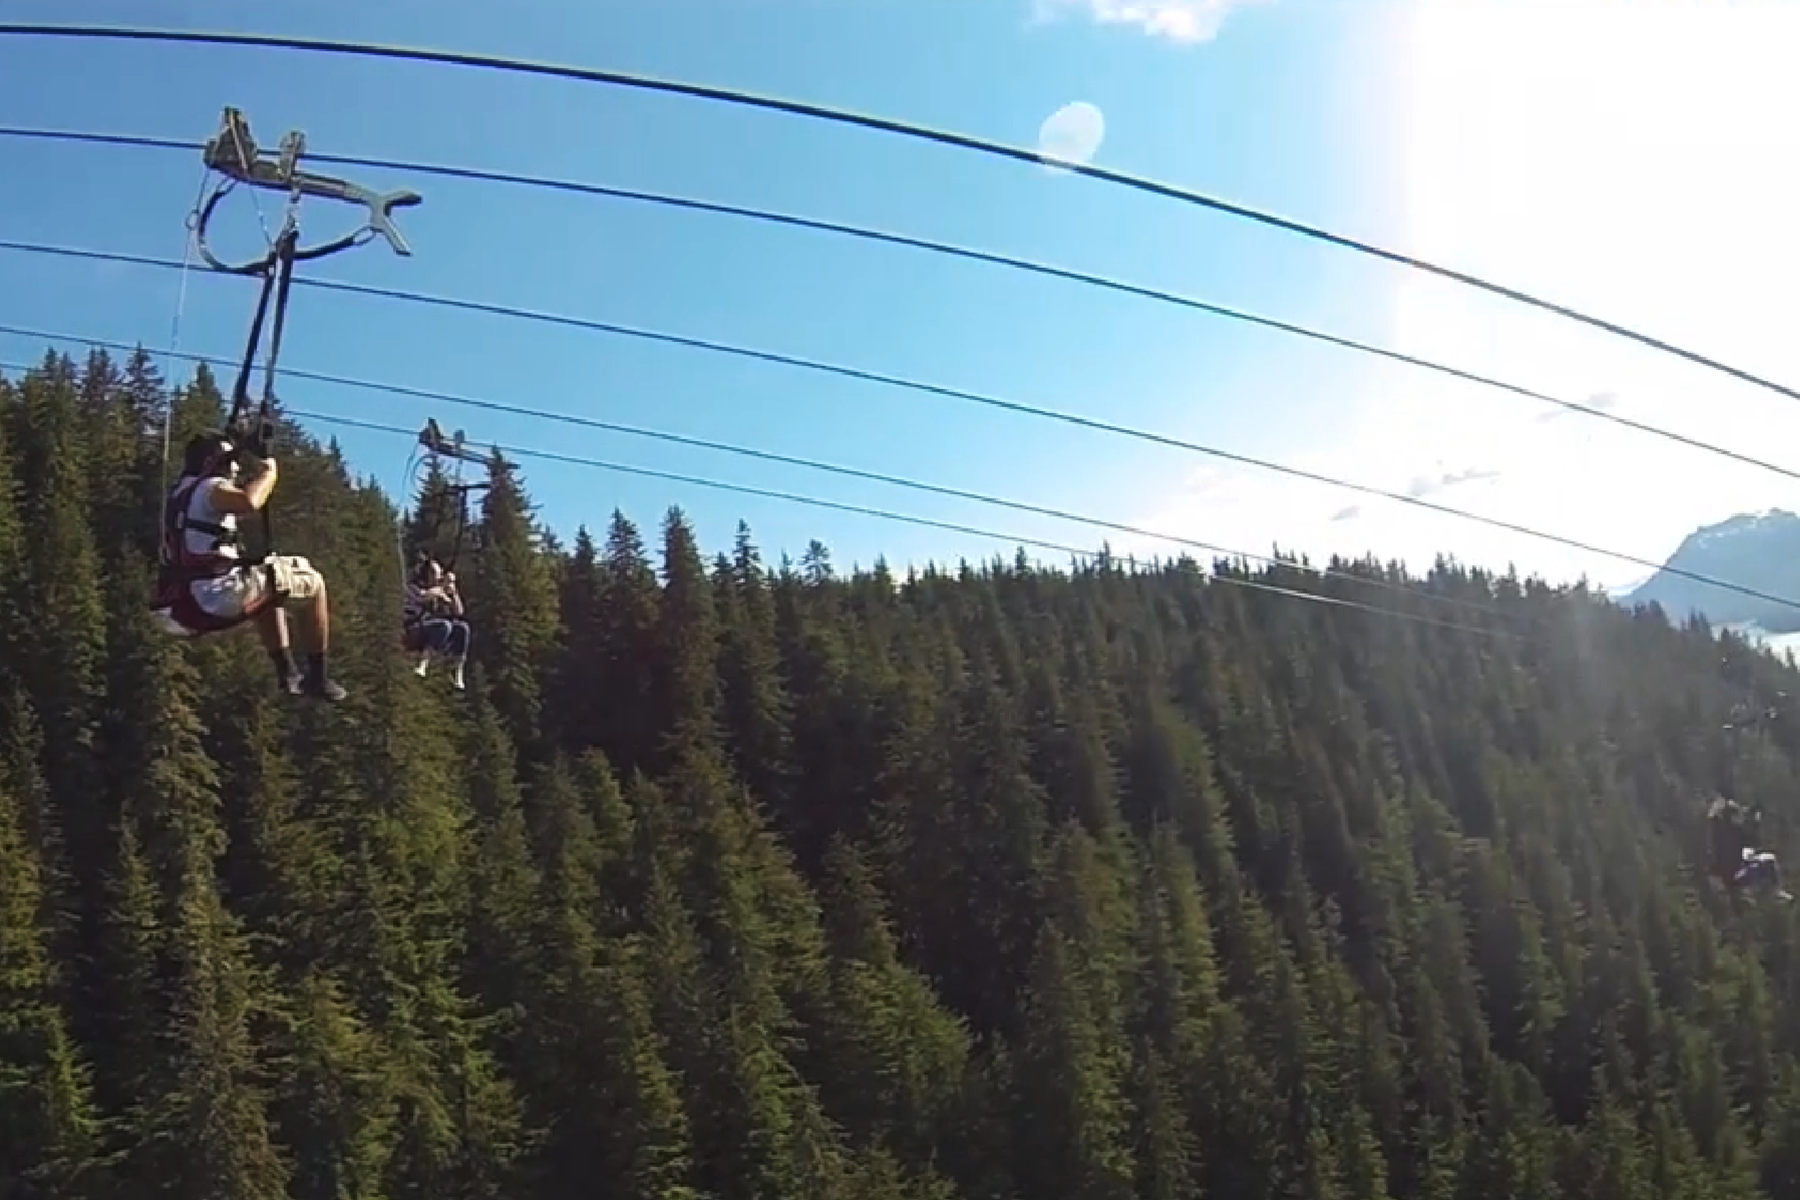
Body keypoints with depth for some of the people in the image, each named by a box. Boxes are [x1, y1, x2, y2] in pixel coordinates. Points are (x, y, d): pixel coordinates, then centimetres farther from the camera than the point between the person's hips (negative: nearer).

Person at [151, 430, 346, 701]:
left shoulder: (178, 493, 24)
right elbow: (249, 502, -28)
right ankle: (318, 676, 6)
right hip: (216, 598, -9)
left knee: (267, 589, 37)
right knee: (314, 582, 7)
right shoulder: (211, 487, -4)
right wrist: (268, 472, -9)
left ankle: (287, 672, 27)